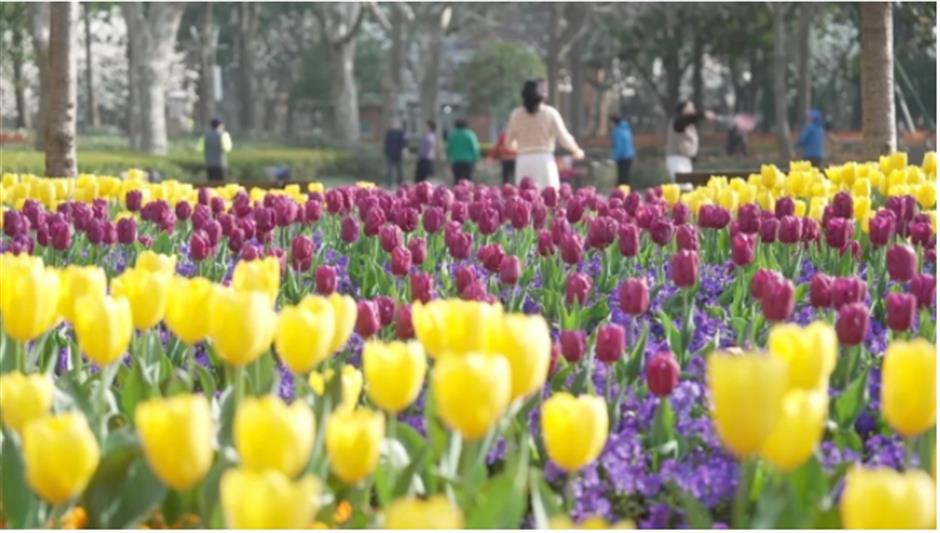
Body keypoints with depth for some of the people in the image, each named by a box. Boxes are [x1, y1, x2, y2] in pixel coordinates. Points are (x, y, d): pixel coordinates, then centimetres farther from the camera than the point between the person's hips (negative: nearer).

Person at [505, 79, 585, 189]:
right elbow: (564, 138, -2)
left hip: (523, 161, 2)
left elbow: (510, 141, 12)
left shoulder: (516, 114, 5)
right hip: (544, 159, -2)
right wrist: (577, 150, 17)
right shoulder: (550, 113, 0)